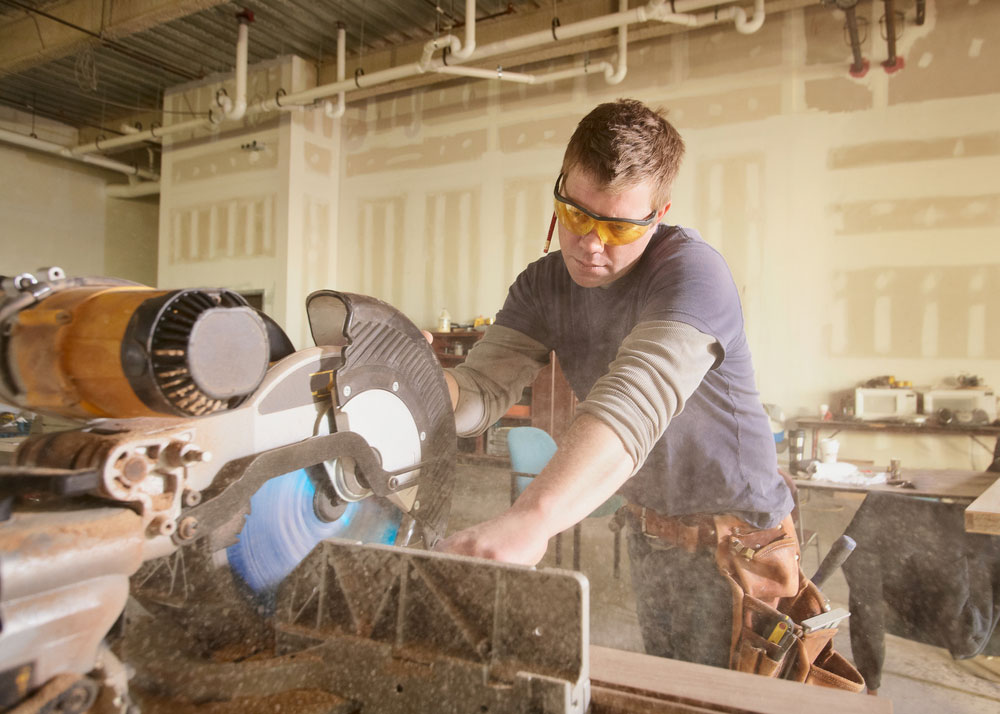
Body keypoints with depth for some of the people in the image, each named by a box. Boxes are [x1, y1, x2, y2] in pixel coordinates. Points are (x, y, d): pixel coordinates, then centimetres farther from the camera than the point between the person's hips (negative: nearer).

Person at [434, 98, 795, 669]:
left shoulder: (692, 272, -27)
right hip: (649, 531, 6)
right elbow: (481, 388, -17)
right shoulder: (543, 286, -5)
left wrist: (532, 519, -59)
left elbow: (635, 401, -45)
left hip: (735, 537, -6)